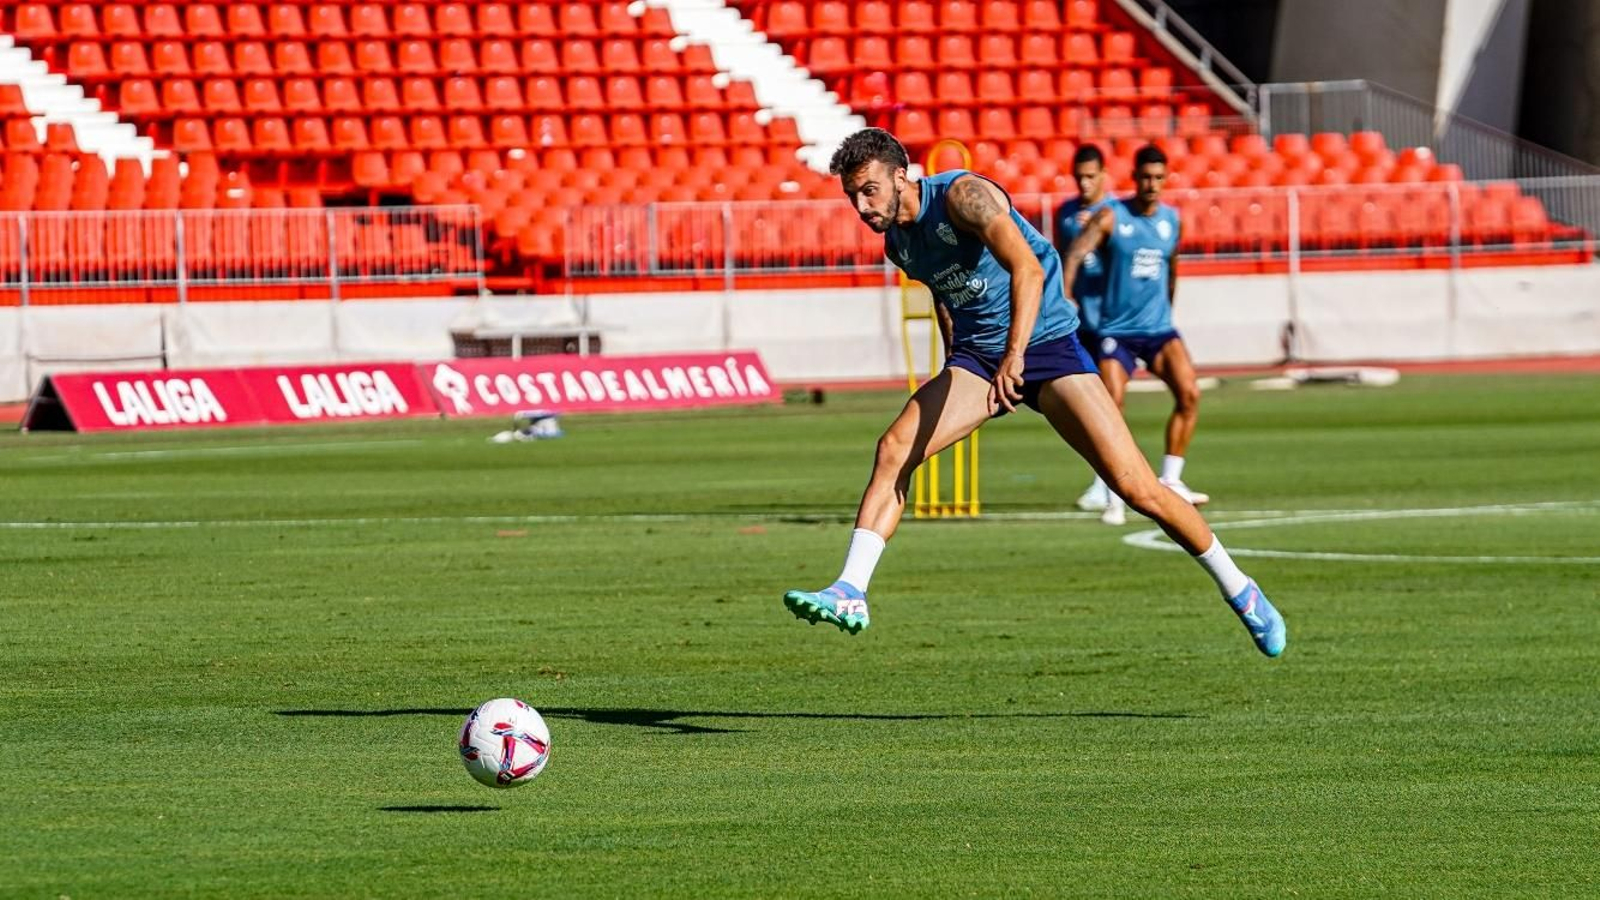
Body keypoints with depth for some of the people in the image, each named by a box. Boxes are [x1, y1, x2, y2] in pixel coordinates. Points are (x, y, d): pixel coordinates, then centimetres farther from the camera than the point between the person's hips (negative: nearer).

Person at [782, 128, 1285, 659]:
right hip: (976, 356, 6)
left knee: (1135, 486, -14)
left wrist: (1014, 354, -44)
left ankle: (1240, 591, 1)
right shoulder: (896, 243, 5)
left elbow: (1027, 268, -33)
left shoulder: (963, 196, -19)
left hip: (1046, 343, -6)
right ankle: (850, 595, -18)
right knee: (893, 449, -17)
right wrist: (953, 378, 27)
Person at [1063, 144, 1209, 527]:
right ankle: (1113, 497, -3)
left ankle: (1170, 480, -4)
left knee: (1189, 393, -14)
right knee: (1111, 405, -14)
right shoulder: (1111, 217, -7)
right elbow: (1074, 256, -18)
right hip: (1115, 330, -4)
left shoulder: (1171, 219, 7)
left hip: (1158, 328, 4)